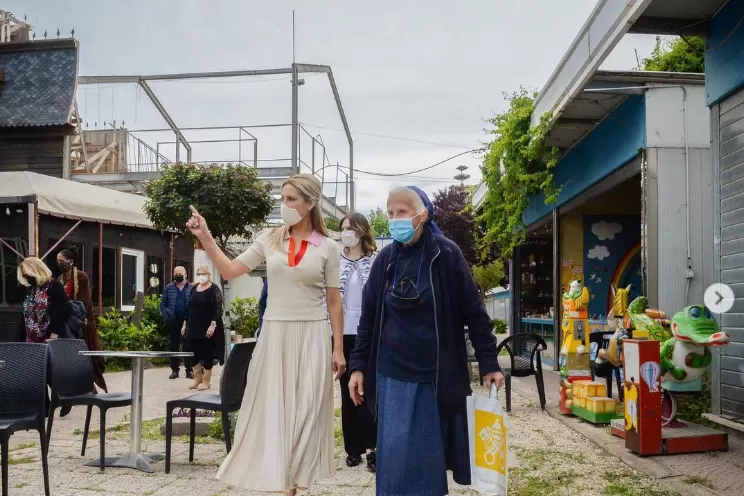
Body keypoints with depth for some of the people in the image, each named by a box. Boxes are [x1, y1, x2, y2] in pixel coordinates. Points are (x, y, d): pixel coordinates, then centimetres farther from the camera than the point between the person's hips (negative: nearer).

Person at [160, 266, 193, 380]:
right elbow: (163, 304, 9)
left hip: (188, 321, -1)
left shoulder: (192, 288, 3)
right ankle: (174, 370, 13)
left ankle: (189, 370, 8)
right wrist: (166, 318, -3)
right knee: (174, 346, 7)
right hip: (173, 321, 1)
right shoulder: (168, 288, 8)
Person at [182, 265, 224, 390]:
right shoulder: (194, 288, 12)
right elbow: (189, 307, 17)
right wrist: (185, 324, 14)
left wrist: (213, 325, -22)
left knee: (207, 353, 0)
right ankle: (197, 378, 21)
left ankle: (206, 381, 9)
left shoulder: (214, 289, -7)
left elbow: (217, 309, -14)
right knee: (191, 352, 6)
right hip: (193, 327, 6)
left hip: (207, 328, -6)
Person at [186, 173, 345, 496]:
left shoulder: (327, 247, -1)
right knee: (272, 408, 6)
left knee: (303, 412, 3)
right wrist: (205, 238, -8)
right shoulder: (269, 240, 4)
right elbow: (230, 271, 3)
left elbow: (334, 302, 1)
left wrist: (338, 349, -1)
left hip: (311, 336, -2)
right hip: (274, 335, 2)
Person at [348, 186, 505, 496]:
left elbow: (474, 312, -4)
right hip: (393, 375, 2)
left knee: (430, 453, 8)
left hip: (436, 374, -2)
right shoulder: (385, 259, 3)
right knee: (396, 454, 3)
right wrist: (358, 366, 4)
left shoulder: (446, 254, -6)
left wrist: (489, 363, -5)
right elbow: (368, 318, 8)